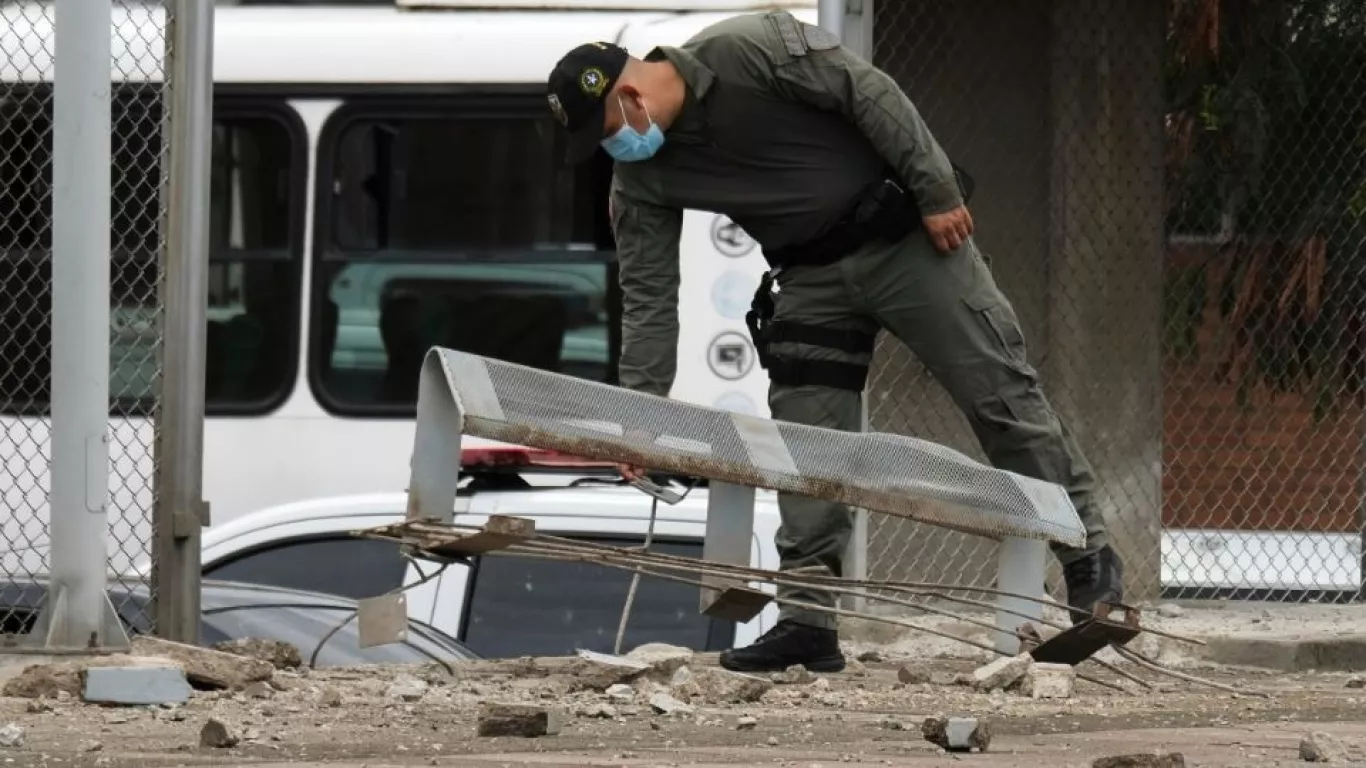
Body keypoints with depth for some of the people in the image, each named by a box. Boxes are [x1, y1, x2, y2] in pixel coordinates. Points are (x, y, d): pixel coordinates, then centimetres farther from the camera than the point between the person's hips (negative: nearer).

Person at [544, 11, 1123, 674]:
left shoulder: (749, 48, -22)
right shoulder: (641, 181, -4)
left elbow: (870, 93, -19)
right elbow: (648, 297, -2)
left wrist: (937, 191, -19)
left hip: (907, 238, -5)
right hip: (810, 276, 5)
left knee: (1001, 395, -3)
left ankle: (1090, 562, 6)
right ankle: (807, 623, -3)